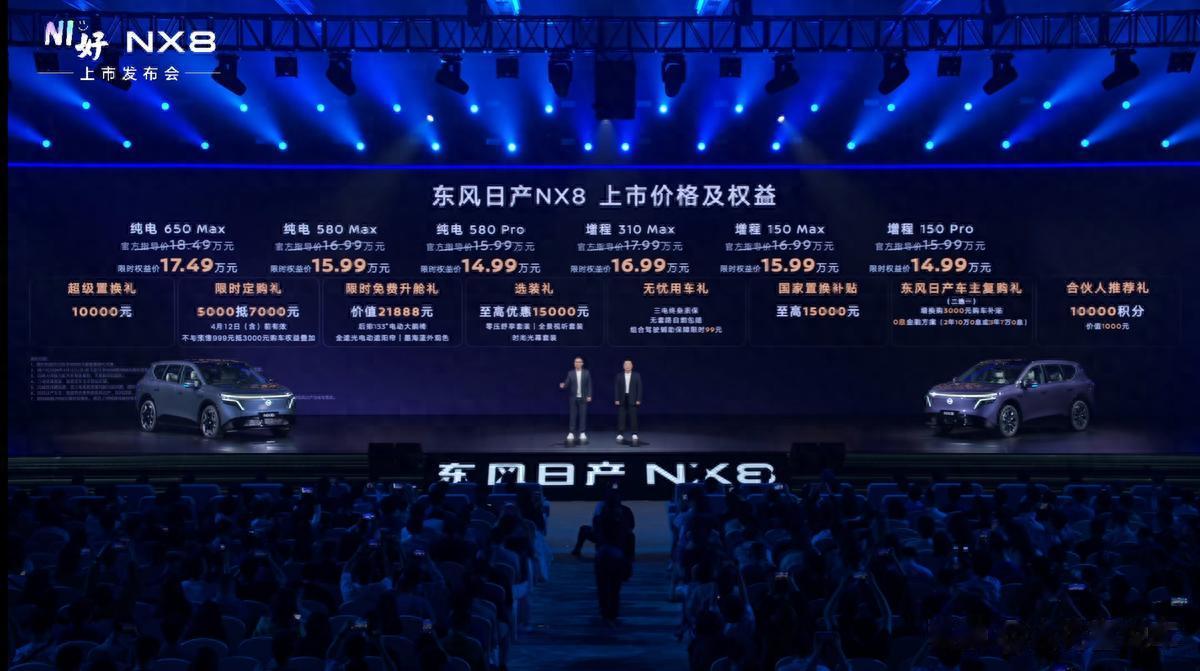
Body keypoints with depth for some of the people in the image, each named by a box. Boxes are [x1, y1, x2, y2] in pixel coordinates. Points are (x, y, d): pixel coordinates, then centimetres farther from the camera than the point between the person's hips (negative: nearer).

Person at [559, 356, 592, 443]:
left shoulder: (586, 373, 2)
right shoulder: (570, 373, 3)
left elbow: (589, 385, 2)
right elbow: (567, 384, -2)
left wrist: (589, 396, -5)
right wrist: (563, 385, -25)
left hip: (583, 398, 0)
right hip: (573, 398, 0)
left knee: (583, 415, 1)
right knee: (573, 416, 1)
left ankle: (582, 433, 6)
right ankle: (571, 433, 4)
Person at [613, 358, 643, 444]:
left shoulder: (637, 375, 2)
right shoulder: (619, 376, 4)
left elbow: (639, 388, 0)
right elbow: (616, 388, 3)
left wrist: (638, 399, -6)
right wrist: (616, 399, -5)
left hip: (632, 399, -1)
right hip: (622, 399, 1)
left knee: (633, 417, -2)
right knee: (621, 417, 1)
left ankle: (634, 435, 4)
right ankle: (620, 435, 6)